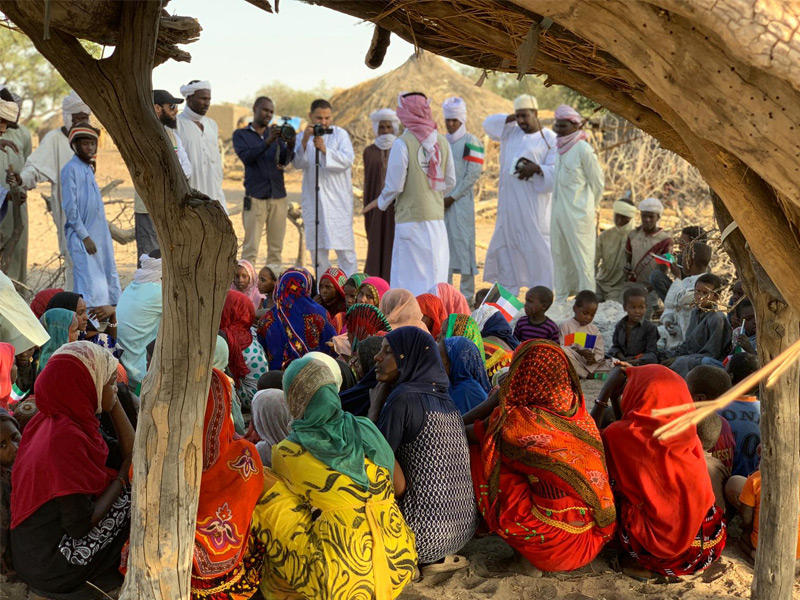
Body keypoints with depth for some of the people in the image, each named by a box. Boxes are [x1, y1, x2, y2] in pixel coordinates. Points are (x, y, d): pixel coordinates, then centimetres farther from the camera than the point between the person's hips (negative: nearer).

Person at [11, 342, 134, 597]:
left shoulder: (52, 420, 1)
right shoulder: (66, 438, -26)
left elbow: (131, 452, 6)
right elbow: (79, 526, -23)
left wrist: (112, 401, 3)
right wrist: (122, 478, -12)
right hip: (52, 569, -9)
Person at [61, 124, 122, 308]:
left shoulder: (89, 168, 17)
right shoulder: (71, 169, -8)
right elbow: (69, 207, -13)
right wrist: (85, 236, -16)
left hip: (100, 235, 9)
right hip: (81, 236, -9)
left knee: (109, 280, 9)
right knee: (89, 286, -12)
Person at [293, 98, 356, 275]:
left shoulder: (341, 134, 4)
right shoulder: (304, 136, 11)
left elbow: (347, 160, -11)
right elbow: (298, 163, -4)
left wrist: (324, 149, -23)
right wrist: (304, 141, -18)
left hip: (338, 199, -3)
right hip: (313, 199, 3)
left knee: (344, 246, -6)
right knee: (317, 247, 7)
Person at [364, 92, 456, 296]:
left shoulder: (402, 143, -13)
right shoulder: (441, 141, 4)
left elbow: (394, 186, -10)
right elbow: (450, 181, 9)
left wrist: (380, 202, 8)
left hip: (411, 217, -5)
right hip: (436, 216, 5)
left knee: (409, 278, 1)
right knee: (436, 274, 11)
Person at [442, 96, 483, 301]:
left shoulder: (471, 142, -3)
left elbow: (473, 174, -9)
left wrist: (452, 197, -11)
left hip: (462, 200, -6)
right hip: (441, 201, 6)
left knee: (463, 242, -5)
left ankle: (467, 294, 0)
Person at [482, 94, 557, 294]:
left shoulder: (550, 139, -3)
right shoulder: (511, 131, 14)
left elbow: (556, 170, -8)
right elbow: (488, 124, 21)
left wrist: (537, 168, -25)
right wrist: (509, 118, 8)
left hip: (533, 202, -6)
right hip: (509, 201, 6)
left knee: (536, 246, -6)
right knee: (506, 245, 9)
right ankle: (509, 291, 17)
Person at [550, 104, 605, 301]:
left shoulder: (583, 149, -12)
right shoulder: (560, 147, 11)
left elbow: (598, 182, -7)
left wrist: (587, 207, 2)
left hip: (577, 213, -8)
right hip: (558, 211, 8)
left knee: (582, 258, -3)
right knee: (559, 256, 14)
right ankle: (561, 300, 24)